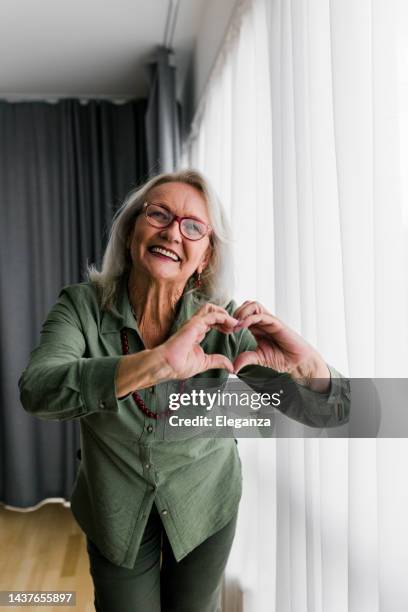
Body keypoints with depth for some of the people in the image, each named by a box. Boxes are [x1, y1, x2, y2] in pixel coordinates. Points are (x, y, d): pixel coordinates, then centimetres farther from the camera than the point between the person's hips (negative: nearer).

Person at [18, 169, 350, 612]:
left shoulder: (220, 323, -20)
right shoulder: (82, 306, -20)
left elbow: (328, 412, -19)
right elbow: (36, 389, -37)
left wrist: (305, 364, -42)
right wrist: (153, 364, -52)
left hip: (205, 508, 1)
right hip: (117, 516, 0)